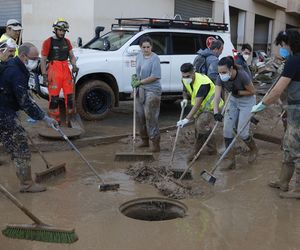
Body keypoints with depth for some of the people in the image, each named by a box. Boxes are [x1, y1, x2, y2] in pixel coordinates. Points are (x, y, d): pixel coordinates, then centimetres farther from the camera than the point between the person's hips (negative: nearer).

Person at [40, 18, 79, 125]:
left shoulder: (67, 41, 14)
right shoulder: (48, 42, -3)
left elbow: (72, 56, 20)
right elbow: (43, 60, -3)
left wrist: (74, 66, 0)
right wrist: (44, 75, -10)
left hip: (66, 71, 5)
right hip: (53, 72, -5)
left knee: (69, 95, 6)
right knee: (54, 97, -1)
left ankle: (70, 115, 17)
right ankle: (55, 119, 7)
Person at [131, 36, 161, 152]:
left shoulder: (155, 58, -14)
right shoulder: (139, 56, 9)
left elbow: (155, 76, -18)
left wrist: (140, 82, -15)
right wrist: (135, 77, 5)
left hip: (152, 91, -8)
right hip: (140, 90, 8)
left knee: (150, 117, -9)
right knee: (139, 115, 11)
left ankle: (156, 143, -2)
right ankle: (145, 140, 26)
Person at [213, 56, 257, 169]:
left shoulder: (242, 76, -31)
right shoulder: (221, 78, -19)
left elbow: (252, 91, -17)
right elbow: (217, 96, -26)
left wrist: (238, 92, -25)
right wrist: (216, 112, -40)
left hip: (247, 101, -5)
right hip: (233, 100, 5)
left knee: (241, 132, -6)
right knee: (227, 130, -4)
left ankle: (254, 149, 27)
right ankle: (231, 161, 7)